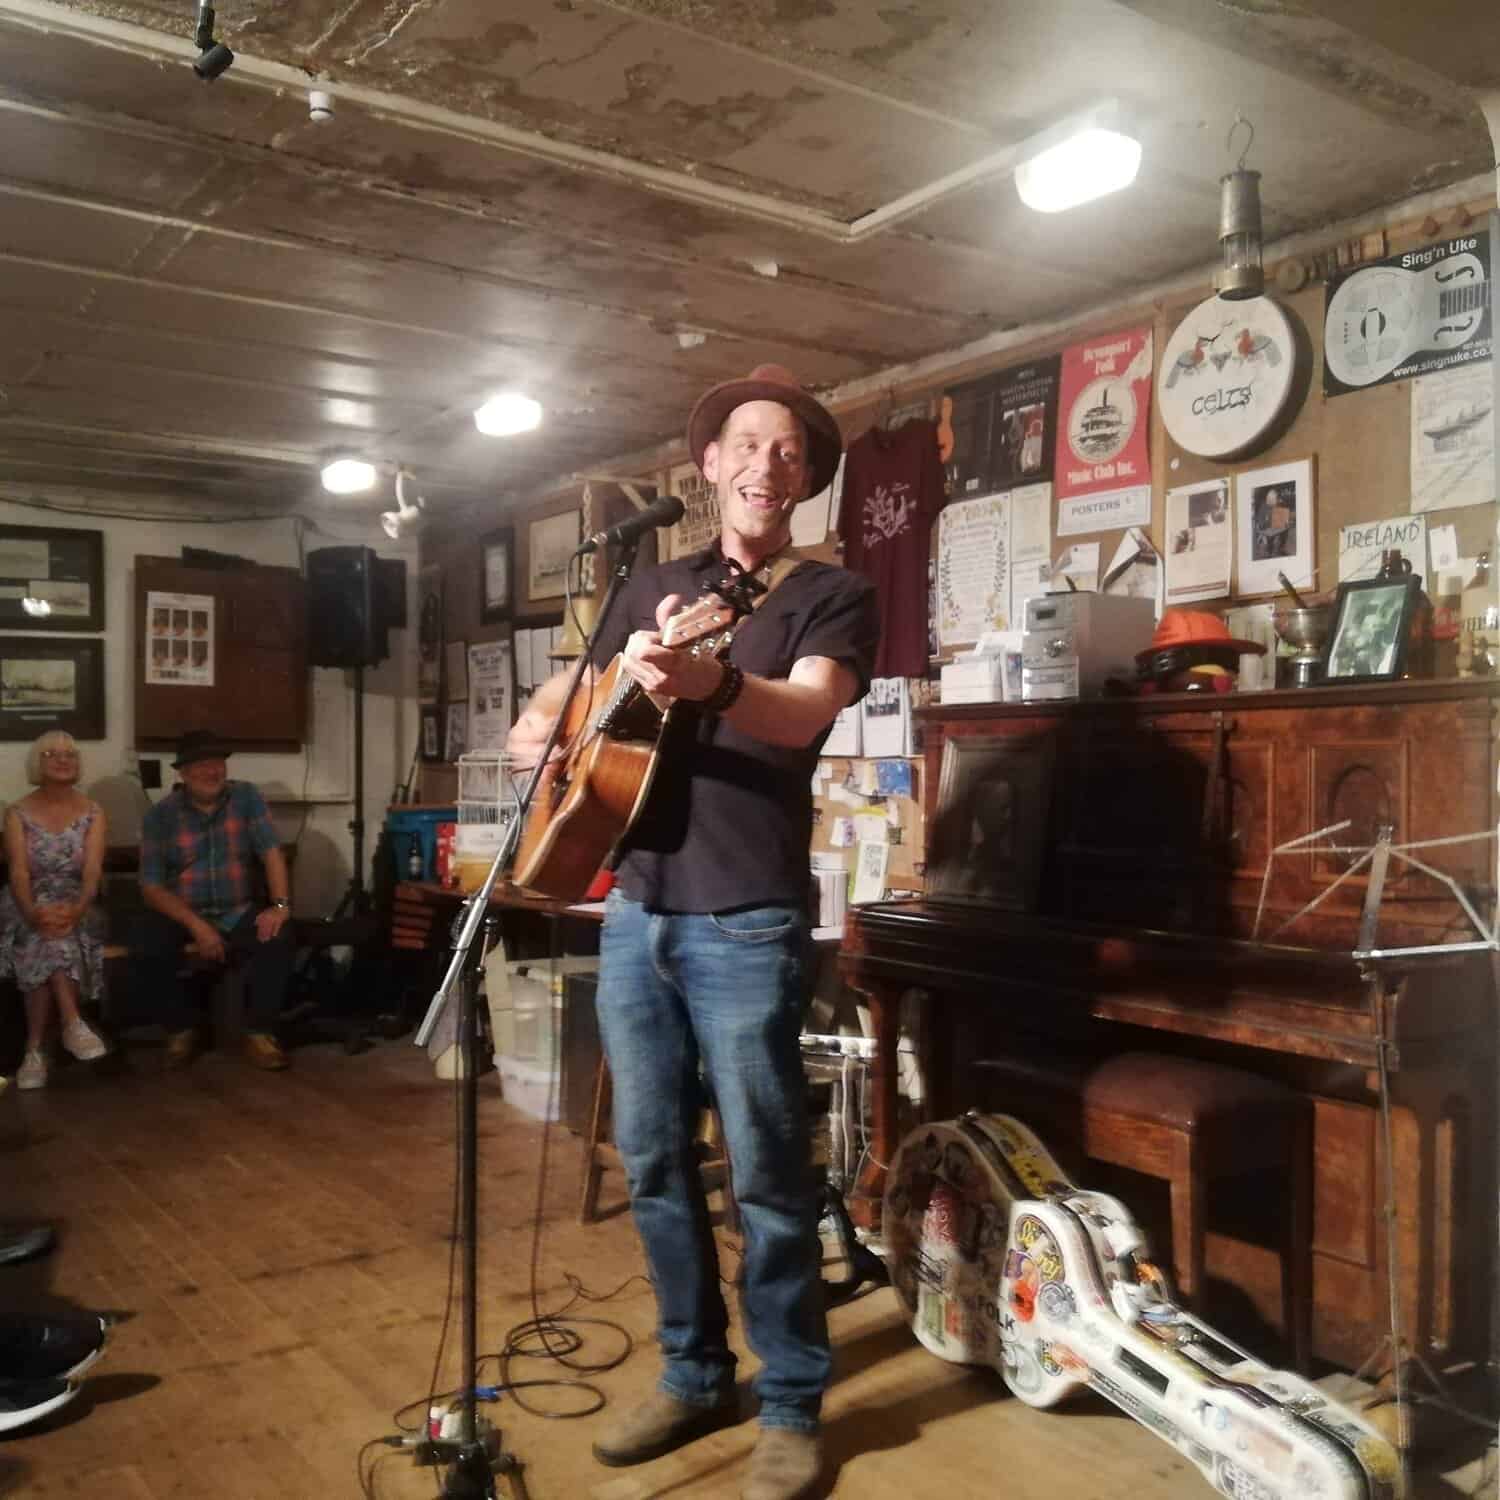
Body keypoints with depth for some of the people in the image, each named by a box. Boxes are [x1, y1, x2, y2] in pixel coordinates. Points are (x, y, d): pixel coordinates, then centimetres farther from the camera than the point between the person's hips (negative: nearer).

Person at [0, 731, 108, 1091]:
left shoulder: (93, 812, 5)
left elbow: (93, 870, -8)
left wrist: (77, 909, -30)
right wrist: (34, 913, -30)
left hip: (73, 905, 1)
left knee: (50, 941, -33)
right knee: (49, 937, -36)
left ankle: (36, 1048, -31)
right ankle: (72, 1023, -34)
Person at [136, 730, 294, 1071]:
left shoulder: (246, 797, -1)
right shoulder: (160, 815, -5)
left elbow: (271, 852, -8)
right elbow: (151, 886, -8)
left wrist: (280, 904, -24)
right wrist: (196, 925, -22)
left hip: (238, 913, 1)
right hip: (180, 915, 0)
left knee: (278, 937, -28)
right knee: (149, 947, -30)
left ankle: (259, 1034, -15)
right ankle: (180, 1031, -6)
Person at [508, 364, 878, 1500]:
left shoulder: (832, 595, -2)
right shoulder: (652, 587, 15)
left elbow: (804, 713, -22)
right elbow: (569, 687, 25)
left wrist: (709, 683, -43)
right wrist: (538, 725, 1)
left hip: (748, 924, -5)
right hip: (635, 911, 6)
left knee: (768, 1170, 1)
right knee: (653, 1158, 13)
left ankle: (792, 1406, 20)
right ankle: (695, 1374, 30)